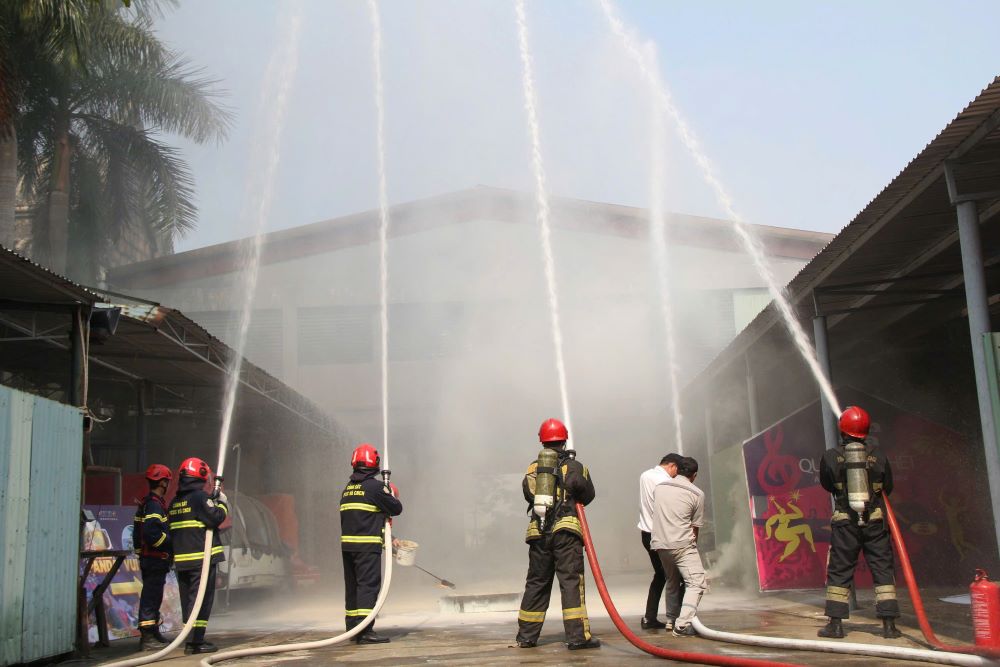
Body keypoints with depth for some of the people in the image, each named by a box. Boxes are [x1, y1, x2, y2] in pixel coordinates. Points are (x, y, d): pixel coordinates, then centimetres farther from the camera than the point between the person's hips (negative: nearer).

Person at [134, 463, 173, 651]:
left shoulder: (146, 503, 16)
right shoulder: (154, 504, -17)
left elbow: (138, 532, 19)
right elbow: (152, 533, -26)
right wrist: (170, 544, -15)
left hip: (149, 558, 10)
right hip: (155, 559, -10)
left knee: (152, 597, 16)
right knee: (151, 597, -7)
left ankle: (152, 634, 25)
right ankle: (148, 637, -4)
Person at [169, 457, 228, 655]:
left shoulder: (175, 502, 15)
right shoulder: (200, 497, -11)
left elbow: (172, 531, 19)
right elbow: (215, 518, -19)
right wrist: (222, 504, -2)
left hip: (181, 559, 8)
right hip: (202, 558, -8)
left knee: (188, 599, 12)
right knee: (201, 599, -5)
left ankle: (190, 640, 16)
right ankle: (197, 641, -7)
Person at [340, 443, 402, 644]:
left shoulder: (347, 488, 15)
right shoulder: (375, 486, -8)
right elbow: (396, 509, -3)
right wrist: (392, 496, 20)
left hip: (347, 543, 8)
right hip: (368, 545, -8)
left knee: (352, 585, 14)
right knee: (369, 585, -9)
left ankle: (353, 627, 22)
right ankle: (365, 630, -15)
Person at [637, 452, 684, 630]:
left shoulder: (644, 476, 10)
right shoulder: (666, 481, -15)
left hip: (646, 533, 8)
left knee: (660, 574, 17)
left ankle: (649, 618, 16)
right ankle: (672, 619, -6)